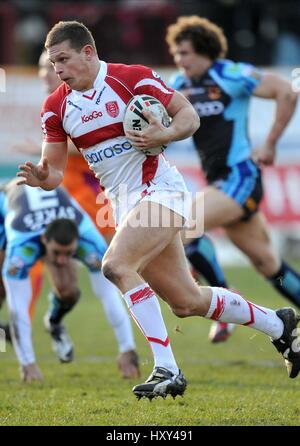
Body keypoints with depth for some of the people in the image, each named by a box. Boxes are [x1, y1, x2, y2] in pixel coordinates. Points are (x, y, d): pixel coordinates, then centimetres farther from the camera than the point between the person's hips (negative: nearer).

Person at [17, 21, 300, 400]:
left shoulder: (132, 78, -10)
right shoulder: (56, 107, 5)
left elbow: (189, 115, -4)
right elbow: (55, 171, 5)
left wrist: (163, 135, -24)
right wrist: (42, 177, -18)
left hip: (160, 191, -6)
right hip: (124, 205, 6)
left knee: (115, 266, -28)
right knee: (186, 302, 8)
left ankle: (166, 370, -24)